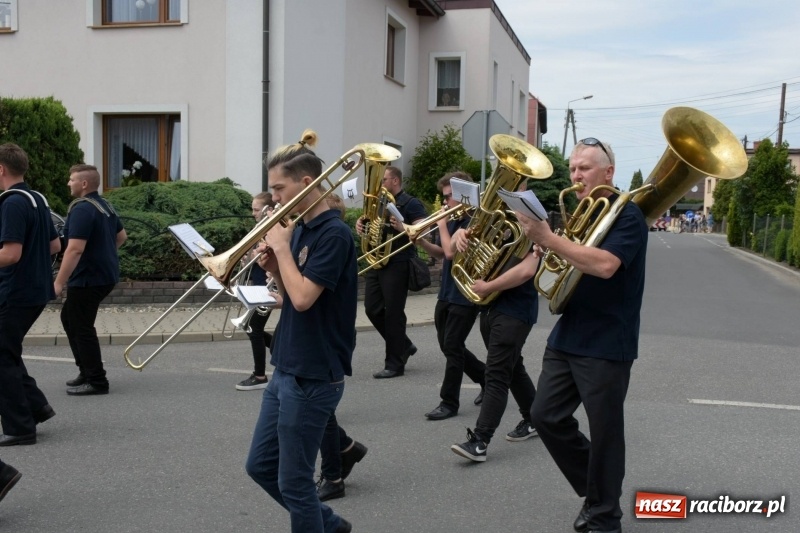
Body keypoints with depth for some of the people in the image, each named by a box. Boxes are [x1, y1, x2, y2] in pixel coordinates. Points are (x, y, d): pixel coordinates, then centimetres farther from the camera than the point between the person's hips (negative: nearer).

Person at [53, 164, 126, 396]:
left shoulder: (82, 209, -19)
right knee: (69, 318, 21)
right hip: (105, 274, 10)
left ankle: (97, 381, 5)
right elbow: (121, 236, 24)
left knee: (81, 327, -1)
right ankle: (87, 370, 26)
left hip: (89, 278, -10)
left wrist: (58, 283, -22)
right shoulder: (106, 206, 11)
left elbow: (75, 249, -26)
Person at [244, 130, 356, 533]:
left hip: (313, 378, -9)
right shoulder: (299, 229, 9)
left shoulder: (334, 234, -18)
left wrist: (282, 248, -15)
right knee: (260, 466, 18)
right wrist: (272, 267, -3)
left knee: (293, 481, 3)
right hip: (285, 371, 9)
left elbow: (303, 298, -26)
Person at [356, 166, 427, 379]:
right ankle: (404, 345, 25)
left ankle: (394, 364, 4)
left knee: (393, 313, -5)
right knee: (373, 309, 7)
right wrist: (360, 225, 0)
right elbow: (369, 227, 23)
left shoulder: (410, 203, -5)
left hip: (397, 265, -8)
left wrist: (402, 227, -29)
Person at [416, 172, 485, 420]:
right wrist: (422, 242, 1)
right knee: (447, 346, 14)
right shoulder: (451, 220, 9)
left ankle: (449, 402, 8)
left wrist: (441, 225, -14)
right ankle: (487, 378, 31)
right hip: (446, 293, 9)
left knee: (452, 347, -4)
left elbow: (452, 252, -25)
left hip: (466, 295, -9)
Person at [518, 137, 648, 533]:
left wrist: (548, 239, -30)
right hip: (566, 337, 8)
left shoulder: (627, 215, -11)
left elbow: (604, 265, -28)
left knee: (604, 431, 2)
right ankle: (593, 489, 27)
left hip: (607, 345, -8)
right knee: (546, 416, 8)